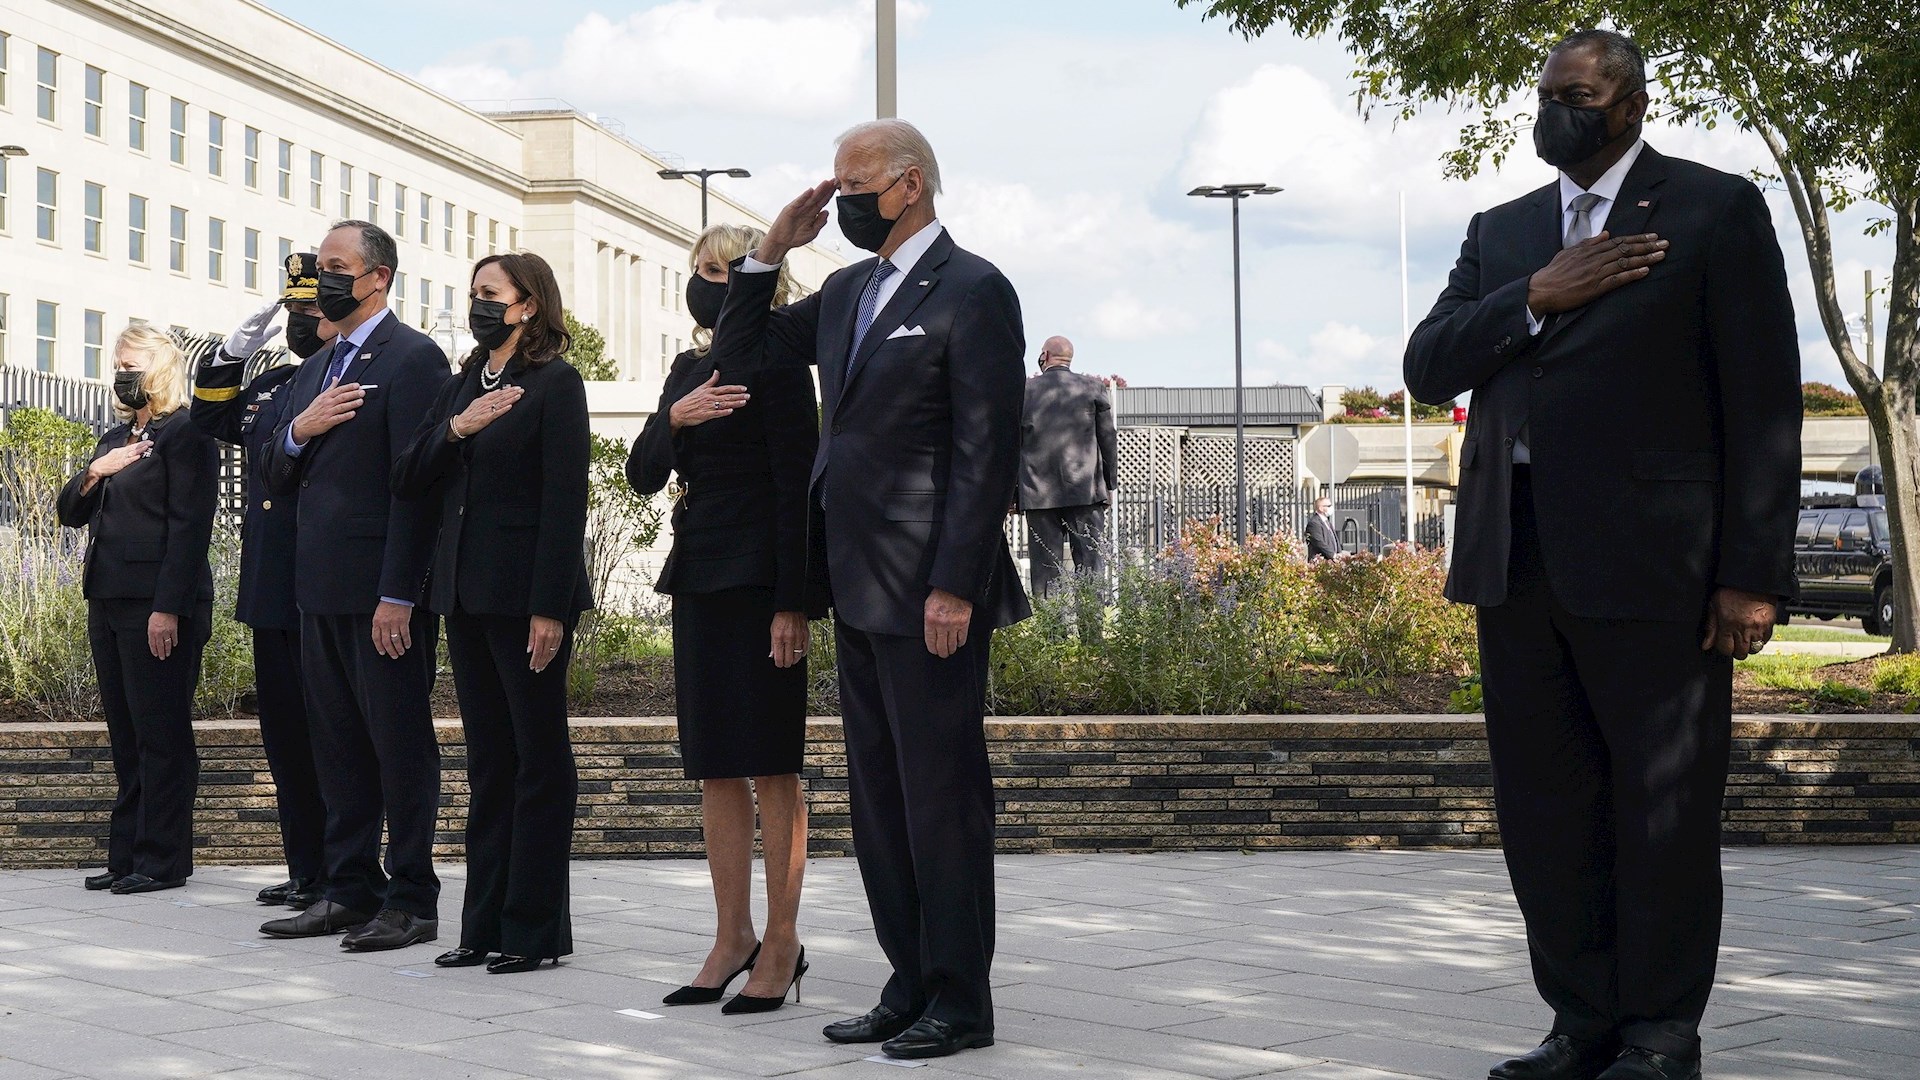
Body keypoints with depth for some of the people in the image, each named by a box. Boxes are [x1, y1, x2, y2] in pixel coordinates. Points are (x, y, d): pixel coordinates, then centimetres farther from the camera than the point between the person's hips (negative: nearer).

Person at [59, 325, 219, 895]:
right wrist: (94, 473, -2)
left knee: (162, 735, -3)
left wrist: (168, 608, -20)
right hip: (109, 602, 9)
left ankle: (163, 860, 2)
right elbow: (70, 512, 19)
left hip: (158, 607, -9)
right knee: (125, 737, 11)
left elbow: (189, 527, -14)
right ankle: (127, 855, 16)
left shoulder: (185, 436, -8)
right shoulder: (116, 439, 19)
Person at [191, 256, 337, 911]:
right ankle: (304, 870, 21)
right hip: (273, 594, 8)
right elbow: (213, 420, 28)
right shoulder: (272, 387, 16)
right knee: (285, 734, 12)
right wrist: (233, 354, 17)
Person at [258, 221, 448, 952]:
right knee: (338, 747, 12)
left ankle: (411, 901, 5)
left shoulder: (412, 358, -8)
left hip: (383, 591, -8)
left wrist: (397, 596, -20)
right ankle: (350, 891, 20)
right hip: (322, 590, 8)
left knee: (400, 745, -1)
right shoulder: (316, 370, 18)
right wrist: (297, 432, -4)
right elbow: (275, 481, 18)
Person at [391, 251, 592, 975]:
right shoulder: (460, 387, 16)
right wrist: (455, 430, -9)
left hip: (525, 593, -7)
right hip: (466, 593, 7)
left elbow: (564, 500, -12)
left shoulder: (555, 384, -6)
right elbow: (407, 481, 9)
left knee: (538, 758, 1)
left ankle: (536, 928, 6)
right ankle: (486, 922, 16)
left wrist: (550, 608, -18)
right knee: (487, 761, 11)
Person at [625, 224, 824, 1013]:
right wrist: (675, 417, -9)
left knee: (771, 768, -3)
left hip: (758, 580, -7)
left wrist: (792, 602, -17)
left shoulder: (774, 365, -7)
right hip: (698, 577, 8)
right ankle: (733, 938, 15)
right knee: (716, 768, 9)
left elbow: (797, 484, -12)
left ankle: (782, 943, 3)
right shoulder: (689, 368, 15)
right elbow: (642, 474, 11)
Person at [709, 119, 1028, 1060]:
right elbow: (739, 353, 23)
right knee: (879, 797, 12)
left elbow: (986, 451, -14)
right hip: (859, 589, 9)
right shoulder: (849, 291, 16)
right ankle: (910, 985, 20)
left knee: (942, 794, -2)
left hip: (926, 592, -9)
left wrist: (953, 586, -19)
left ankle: (959, 1000, 6)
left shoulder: (971, 291, -9)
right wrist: (769, 253, 8)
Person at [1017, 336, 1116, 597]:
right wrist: (1111, 483, 12)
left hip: (1038, 493, 0)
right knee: (1091, 563, 0)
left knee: (1044, 567, 2)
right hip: (1085, 488, 0)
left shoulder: (1024, 390, 2)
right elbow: (1108, 439, 4)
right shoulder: (1092, 387, 3)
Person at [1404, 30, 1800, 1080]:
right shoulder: (1500, 233, 19)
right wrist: (1536, 300, -7)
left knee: (1663, 810, 0)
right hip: (1516, 562, 6)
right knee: (1546, 809, 8)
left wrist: (1751, 575, -10)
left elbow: (1764, 401, -3)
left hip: (1649, 562, -5)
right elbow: (1427, 366, 8)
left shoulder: (1715, 211, 2)